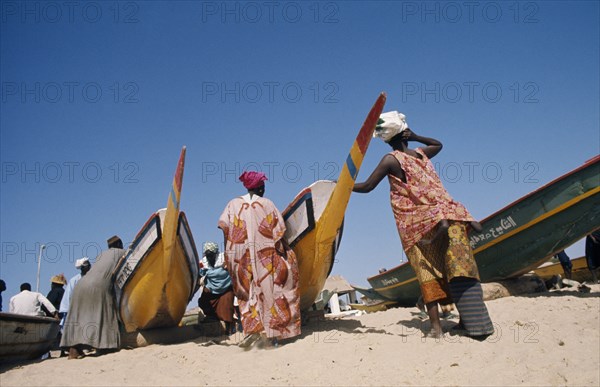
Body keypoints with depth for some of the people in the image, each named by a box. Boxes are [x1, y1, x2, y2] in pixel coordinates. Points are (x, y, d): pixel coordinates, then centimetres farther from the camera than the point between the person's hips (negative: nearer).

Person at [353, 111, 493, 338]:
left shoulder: (390, 160, 1)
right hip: (445, 213, 3)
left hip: (417, 224, -3)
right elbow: (438, 144, 39)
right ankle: (468, 321, 4)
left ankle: (436, 326, -4)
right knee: (458, 268, 3)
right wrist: (415, 137, 25)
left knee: (428, 273, 1)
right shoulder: (421, 153, 15)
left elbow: (367, 187, 0)